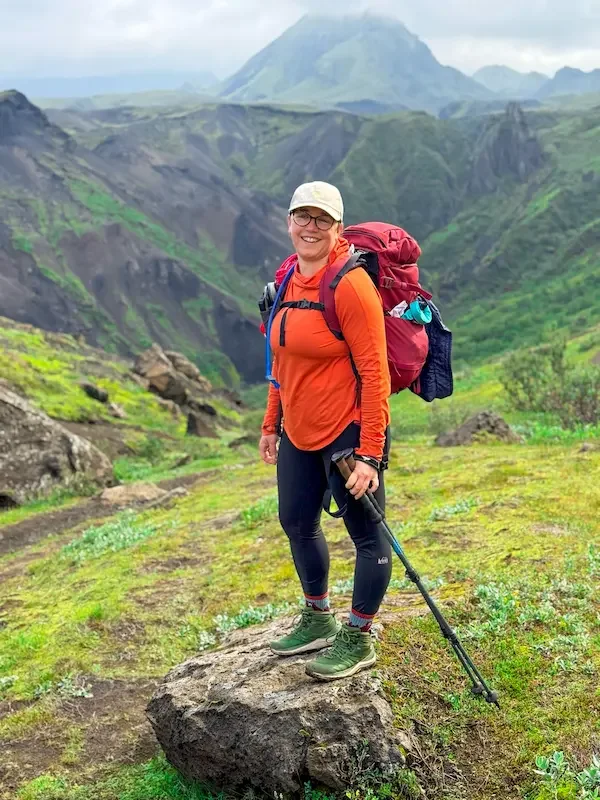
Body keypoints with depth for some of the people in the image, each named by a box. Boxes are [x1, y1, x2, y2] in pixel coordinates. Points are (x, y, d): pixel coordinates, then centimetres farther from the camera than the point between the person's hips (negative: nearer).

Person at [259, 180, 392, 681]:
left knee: (367, 535, 4)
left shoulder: (350, 284, -18)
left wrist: (370, 453, -22)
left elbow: (374, 371, -20)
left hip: (347, 432, -9)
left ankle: (358, 640, 21)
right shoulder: (290, 280, 6)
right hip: (299, 434, 9)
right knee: (297, 522, 19)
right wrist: (271, 424, 17)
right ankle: (318, 620, 39)